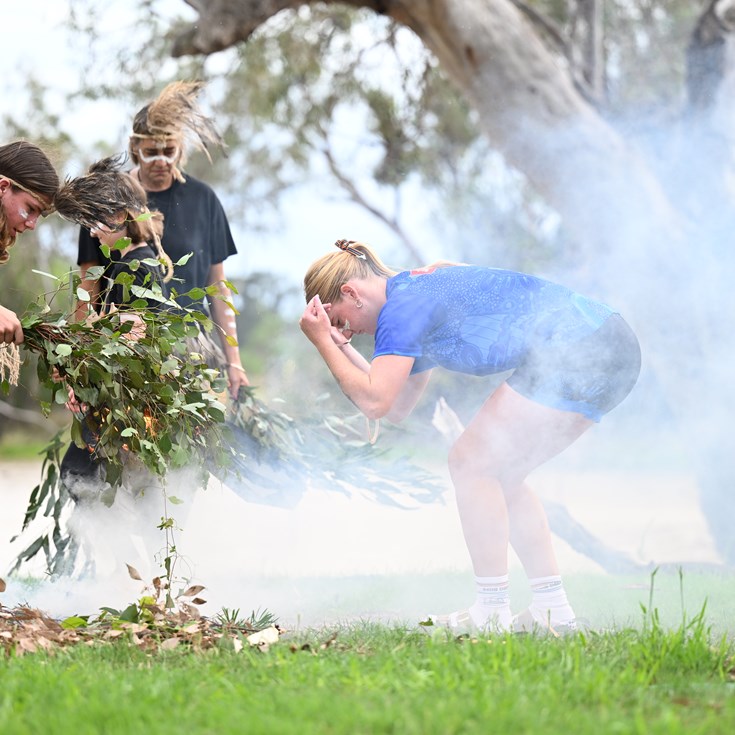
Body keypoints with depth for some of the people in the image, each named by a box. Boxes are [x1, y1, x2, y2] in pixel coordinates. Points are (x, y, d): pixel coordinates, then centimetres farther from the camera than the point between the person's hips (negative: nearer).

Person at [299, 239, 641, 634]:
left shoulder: (402, 308, -8)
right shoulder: (420, 292, 23)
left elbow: (375, 401, -16)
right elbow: (398, 407, 24)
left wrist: (324, 342, -6)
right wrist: (340, 348, 18)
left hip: (579, 350, -11)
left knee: (471, 463, -5)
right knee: (496, 475, 15)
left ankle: (492, 611, -3)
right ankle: (551, 609, 15)